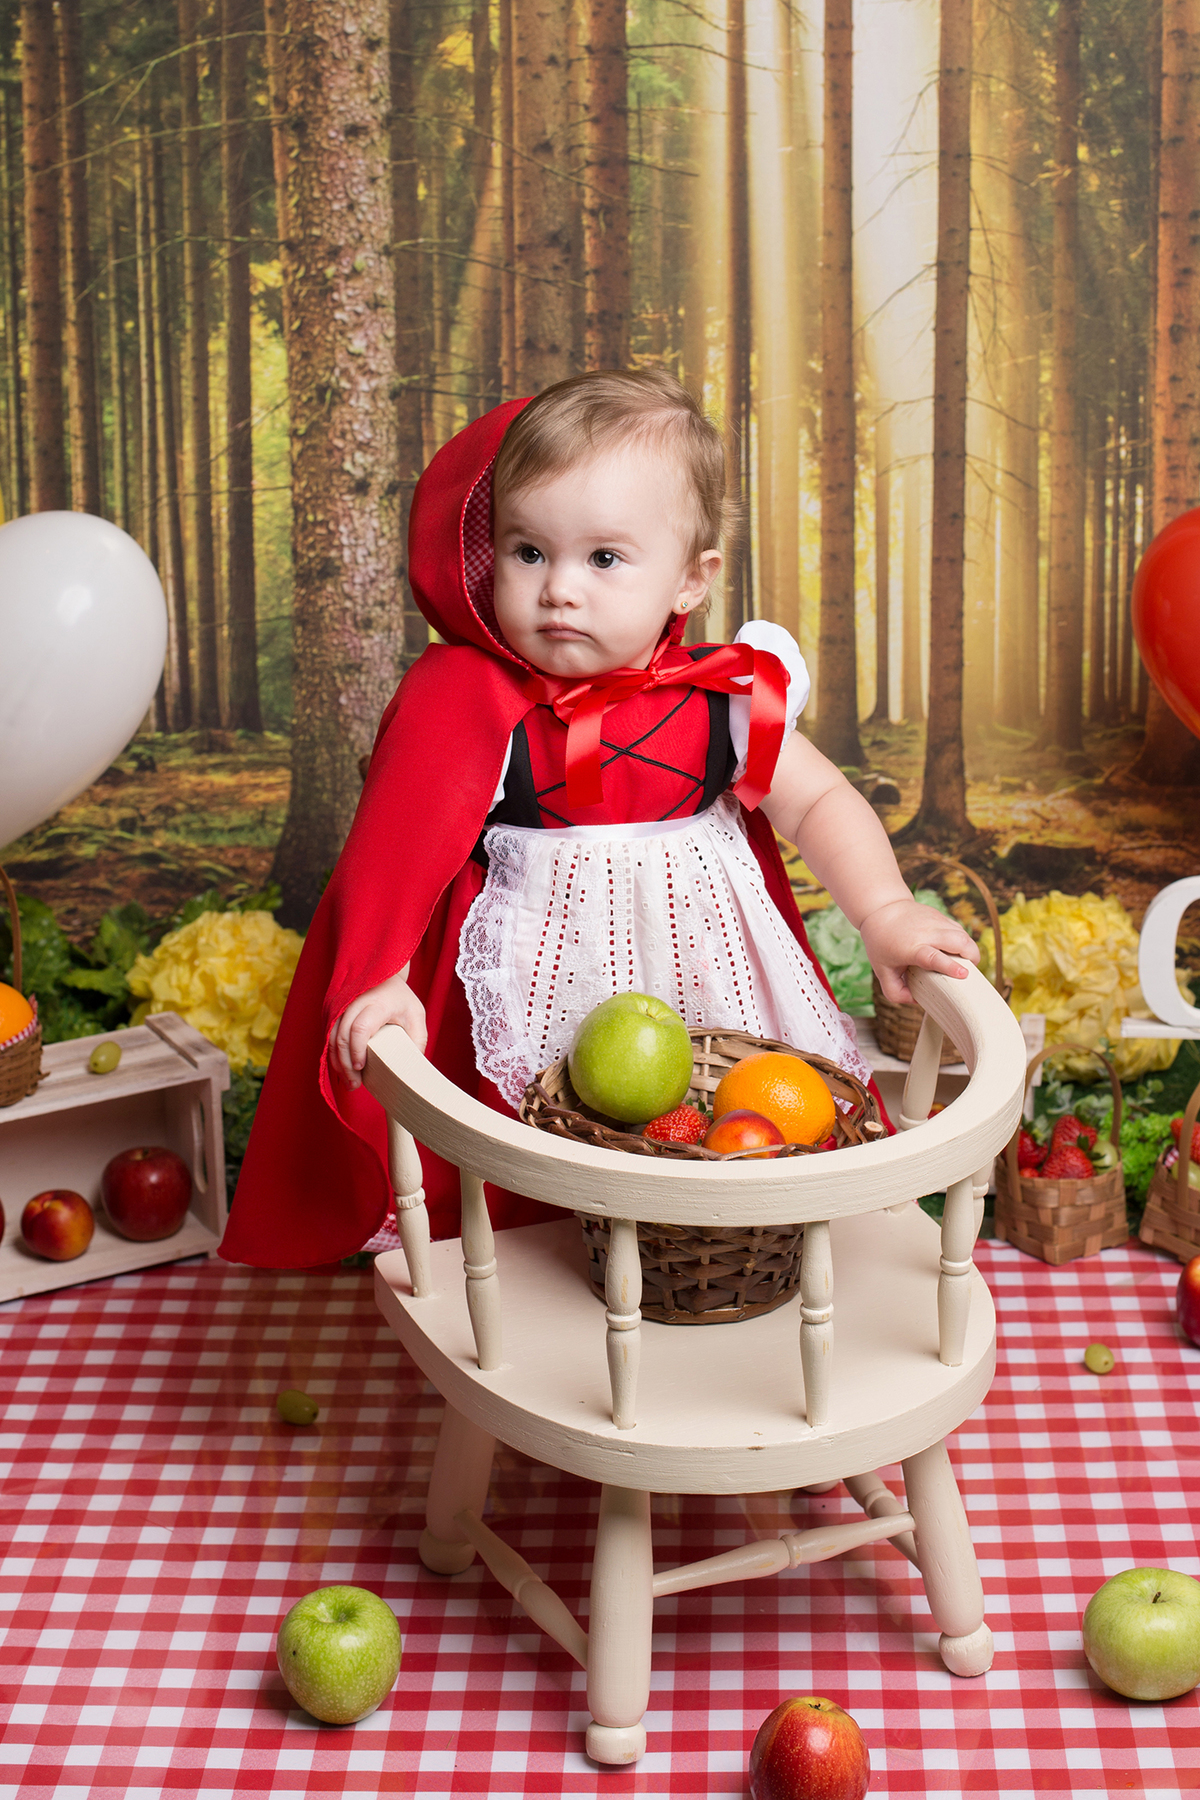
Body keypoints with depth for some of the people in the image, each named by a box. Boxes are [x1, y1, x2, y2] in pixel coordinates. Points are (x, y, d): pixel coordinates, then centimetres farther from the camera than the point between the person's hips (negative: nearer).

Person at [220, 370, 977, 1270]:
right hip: (539, 985, -2)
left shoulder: (721, 702, -4)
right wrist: (376, 980, -28)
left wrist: (885, 911, -10)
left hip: (705, 965, 3)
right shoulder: (463, 702, -12)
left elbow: (820, 801, 4)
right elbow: (395, 850, -15)